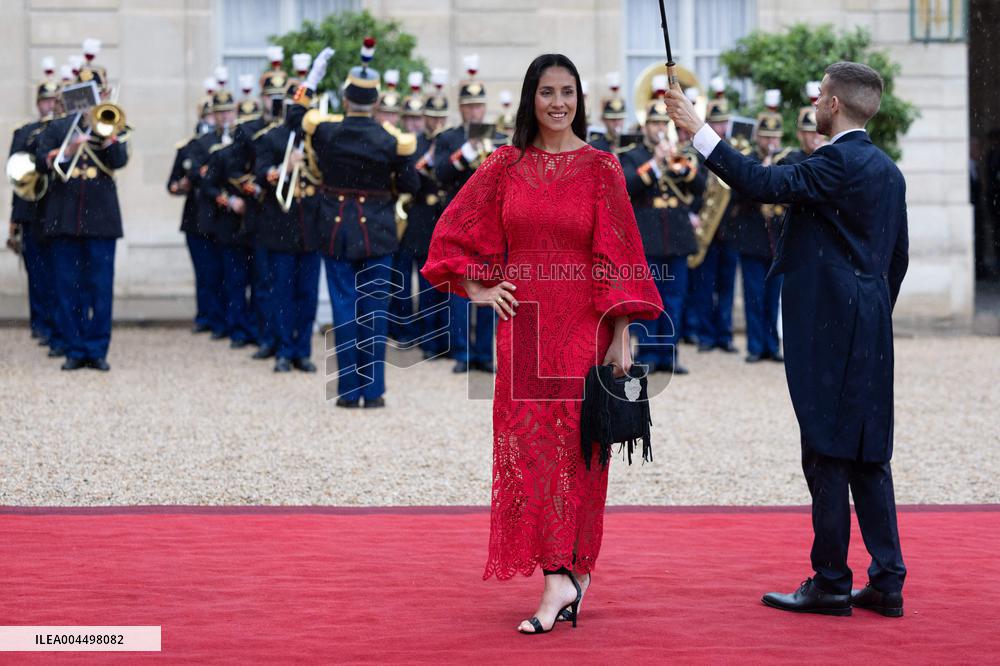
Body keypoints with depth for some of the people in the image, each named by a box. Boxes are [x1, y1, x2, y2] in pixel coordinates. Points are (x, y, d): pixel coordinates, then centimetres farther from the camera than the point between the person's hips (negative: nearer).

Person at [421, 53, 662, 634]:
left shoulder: (600, 168, -1)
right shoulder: (507, 166, 7)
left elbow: (619, 255, -5)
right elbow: (452, 231, 15)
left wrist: (621, 337, -9)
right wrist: (476, 289, 5)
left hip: (582, 326, -3)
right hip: (523, 328, 3)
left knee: (571, 444, -5)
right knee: (529, 445, 0)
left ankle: (563, 574, -5)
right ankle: (569, 575, 6)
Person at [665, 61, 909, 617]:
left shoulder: (838, 164, -14)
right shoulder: (888, 170, 14)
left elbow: (764, 184, -22)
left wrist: (699, 131, -18)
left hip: (829, 331, -9)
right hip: (871, 335, 9)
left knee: (828, 453, -3)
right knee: (868, 456, 11)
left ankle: (831, 582, 2)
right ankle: (887, 582, 13)